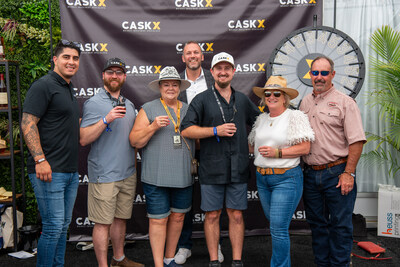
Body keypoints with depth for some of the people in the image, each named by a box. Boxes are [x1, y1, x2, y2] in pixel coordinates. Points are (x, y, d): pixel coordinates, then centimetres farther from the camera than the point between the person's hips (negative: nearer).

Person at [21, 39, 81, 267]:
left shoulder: (70, 90, 18)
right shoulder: (44, 86, -9)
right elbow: (28, 124, -16)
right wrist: (40, 160, -22)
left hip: (71, 171, 9)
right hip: (49, 171, -9)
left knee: (64, 225, 15)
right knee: (53, 227, -4)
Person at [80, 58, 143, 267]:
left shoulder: (128, 105, 15)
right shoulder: (93, 103, -6)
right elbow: (83, 139, -14)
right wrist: (106, 119, -24)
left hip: (128, 174, 7)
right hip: (104, 175, -6)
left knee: (121, 218, 16)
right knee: (103, 222, -1)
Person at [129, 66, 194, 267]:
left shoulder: (188, 110, 13)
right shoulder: (148, 109, 1)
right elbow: (134, 141, -5)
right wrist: (153, 126, -18)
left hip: (184, 175, 5)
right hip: (156, 176, -4)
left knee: (178, 216, 13)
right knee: (158, 220, -1)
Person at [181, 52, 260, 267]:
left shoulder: (243, 100, 12)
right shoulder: (202, 99, 1)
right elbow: (186, 130, -8)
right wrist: (216, 130, -15)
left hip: (238, 169, 3)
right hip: (211, 169, -2)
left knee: (236, 215, 7)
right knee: (212, 215, 6)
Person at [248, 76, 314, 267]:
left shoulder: (296, 116, -6)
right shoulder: (261, 119, 12)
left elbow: (305, 148, -13)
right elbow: (252, 145, 22)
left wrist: (277, 152, -18)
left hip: (286, 178, -6)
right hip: (262, 178, 7)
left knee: (278, 228, -9)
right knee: (274, 224, 17)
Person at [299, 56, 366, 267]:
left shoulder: (345, 102, -4)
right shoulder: (305, 103, 12)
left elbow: (357, 140, -10)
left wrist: (348, 173, -15)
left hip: (336, 172, -5)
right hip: (310, 174, 5)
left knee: (340, 225, 3)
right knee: (317, 223, 14)